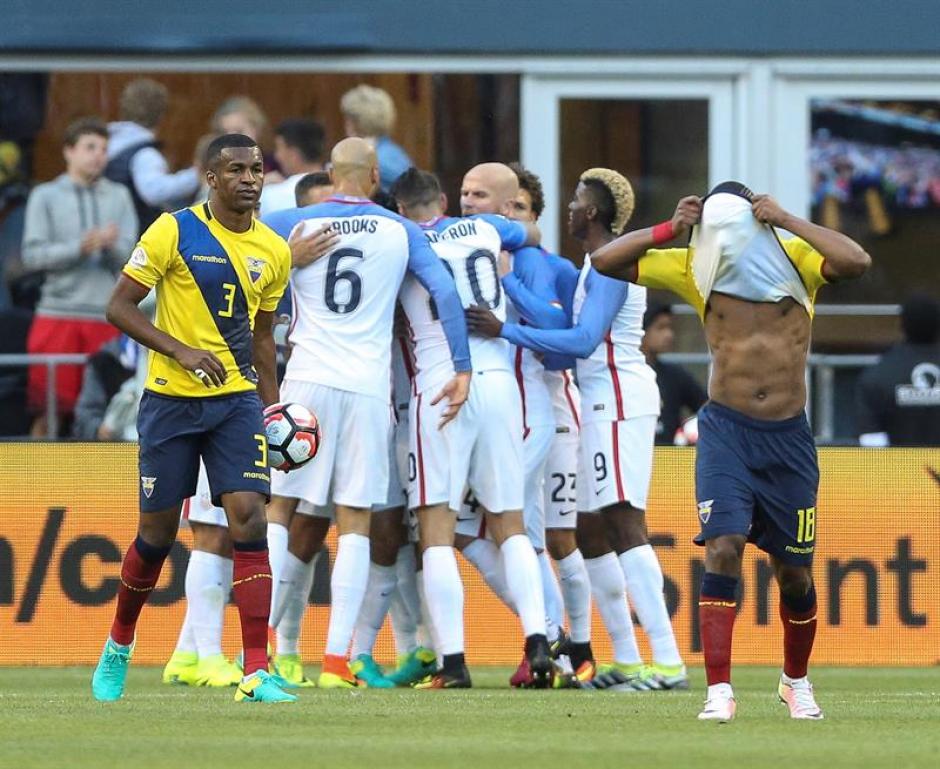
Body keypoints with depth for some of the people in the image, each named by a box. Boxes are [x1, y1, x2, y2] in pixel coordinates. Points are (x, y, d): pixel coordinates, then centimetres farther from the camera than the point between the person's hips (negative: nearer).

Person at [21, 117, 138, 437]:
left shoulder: (118, 196, 11)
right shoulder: (45, 196, 6)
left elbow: (130, 258, 4)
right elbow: (32, 254, -3)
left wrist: (113, 245, -17)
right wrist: (79, 248, -15)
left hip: (108, 314, 1)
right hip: (58, 312, -1)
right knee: (49, 408, 0)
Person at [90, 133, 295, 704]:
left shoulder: (274, 252, 7)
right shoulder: (173, 232, -7)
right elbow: (120, 307, -8)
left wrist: (274, 406, 12)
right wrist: (182, 352, -19)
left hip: (237, 401, 3)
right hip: (171, 400, -3)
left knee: (249, 518, -13)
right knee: (158, 533, 6)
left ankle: (257, 673, -16)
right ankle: (119, 647, 32)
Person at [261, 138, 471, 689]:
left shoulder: (292, 224, 6)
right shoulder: (401, 231, 7)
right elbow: (445, 293, 0)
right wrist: (463, 369, 4)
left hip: (307, 380, 0)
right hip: (369, 389, 0)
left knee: (283, 510, 5)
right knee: (355, 524, 1)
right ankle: (336, 659, -7)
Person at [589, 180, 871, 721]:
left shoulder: (795, 258, -2)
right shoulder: (696, 267, 1)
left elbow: (857, 262, -21)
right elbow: (606, 261, 1)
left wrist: (788, 221, -16)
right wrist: (672, 229, -7)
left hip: (789, 437, 0)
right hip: (726, 430, 0)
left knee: (795, 572, 8)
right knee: (724, 549, -19)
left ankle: (796, 681, 33)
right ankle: (719, 690, -19)